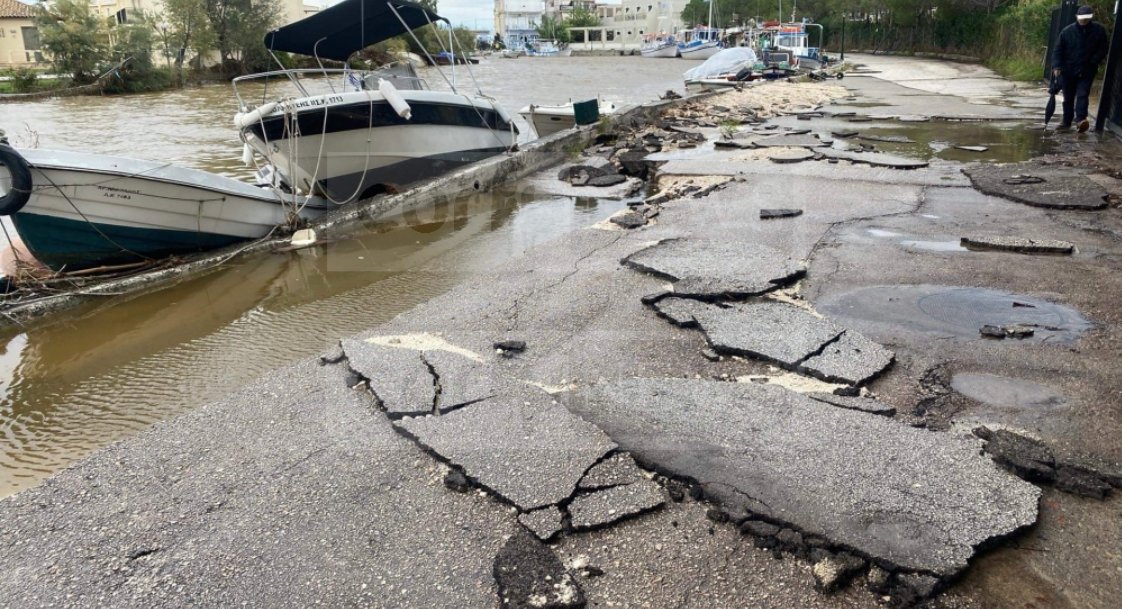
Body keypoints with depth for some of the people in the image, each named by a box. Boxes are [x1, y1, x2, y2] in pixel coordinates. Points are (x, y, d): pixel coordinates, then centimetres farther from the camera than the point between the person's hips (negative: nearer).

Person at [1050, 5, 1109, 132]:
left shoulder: (1098, 30, -3)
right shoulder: (1067, 31, -4)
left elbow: (1104, 48, 3)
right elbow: (1058, 50, -2)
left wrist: (1093, 61, -11)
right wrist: (1056, 66, -14)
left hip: (1086, 72, -1)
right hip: (1068, 71, 2)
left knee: (1082, 95, -14)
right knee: (1068, 97, 10)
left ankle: (1081, 119, -22)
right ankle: (1066, 122, 20)